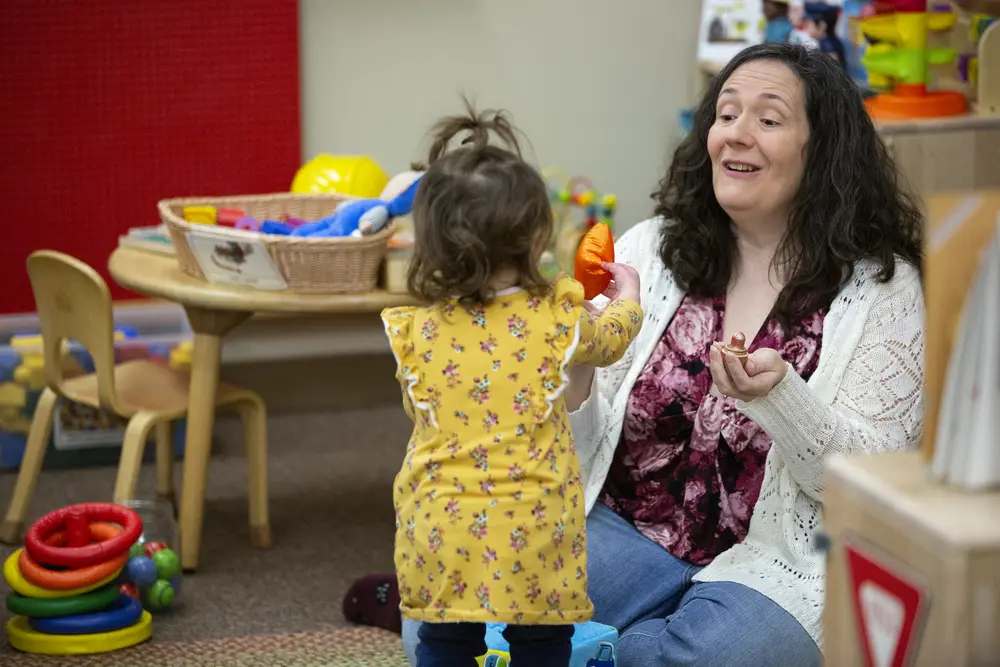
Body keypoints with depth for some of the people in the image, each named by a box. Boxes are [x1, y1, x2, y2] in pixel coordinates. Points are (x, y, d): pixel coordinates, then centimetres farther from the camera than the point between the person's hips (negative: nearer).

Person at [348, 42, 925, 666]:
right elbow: (583, 451, 5)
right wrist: (573, 374, -18)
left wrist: (778, 394, -27)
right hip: (623, 532, 2)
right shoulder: (649, 251, 6)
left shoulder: (882, 287, -3)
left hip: (774, 565, -1)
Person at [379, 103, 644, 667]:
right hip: (532, 534, -1)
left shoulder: (416, 332, -4)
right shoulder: (557, 319, -6)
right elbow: (610, 339, 17)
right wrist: (627, 296, 39)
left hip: (441, 532, 1)